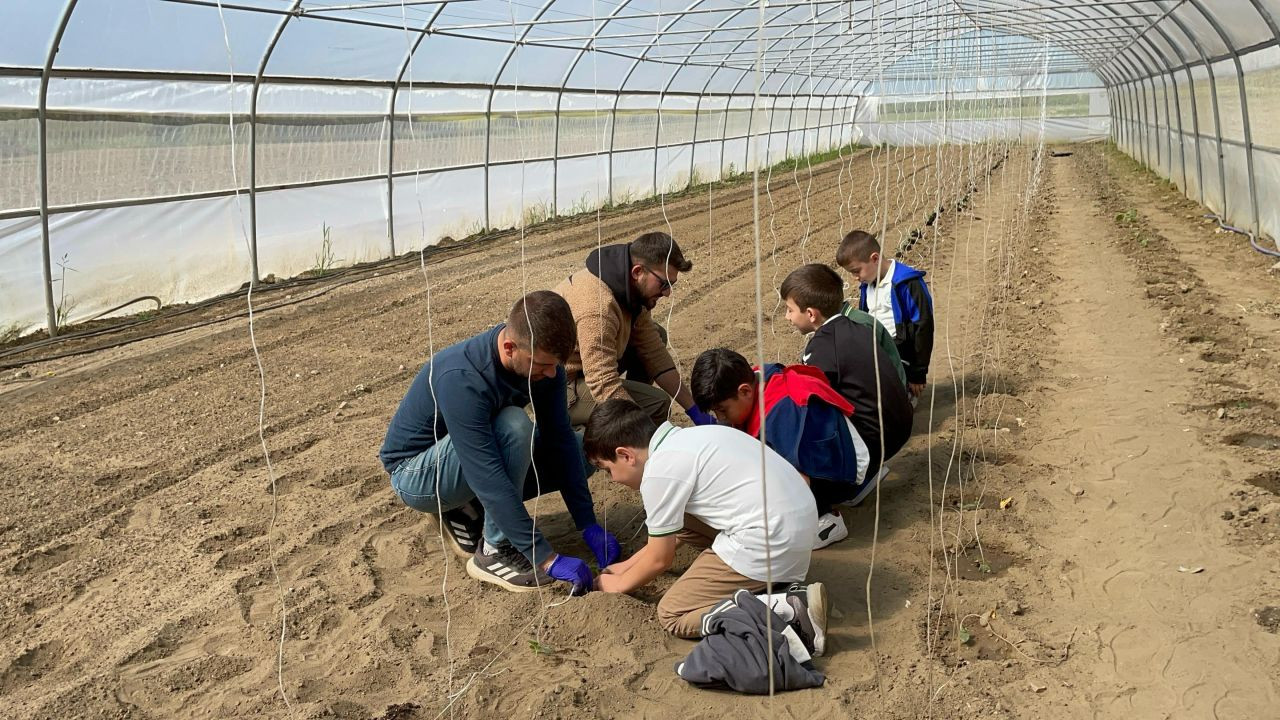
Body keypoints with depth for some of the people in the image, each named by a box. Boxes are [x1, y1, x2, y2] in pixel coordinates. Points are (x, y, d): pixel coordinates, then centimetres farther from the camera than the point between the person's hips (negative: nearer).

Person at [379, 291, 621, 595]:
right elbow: (489, 478, -39)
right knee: (513, 426, -33)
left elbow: (560, 440, -11)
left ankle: (469, 511, 4)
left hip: (477, 456, 7)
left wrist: (590, 527, -15)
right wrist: (547, 559, -38)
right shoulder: (460, 380, -37)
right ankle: (494, 551, -18)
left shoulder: (541, 360, -15)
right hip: (415, 475, -7)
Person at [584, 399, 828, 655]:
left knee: (672, 615, 0)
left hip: (766, 540, -9)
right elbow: (670, 534, 30)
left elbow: (660, 559, 1)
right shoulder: (684, 439, 16)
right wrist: (628, 565, 35)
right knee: (678, 518, 21)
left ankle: (786, 612, -14)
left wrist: (619, 584, 19)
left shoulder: (660, 470, -10)